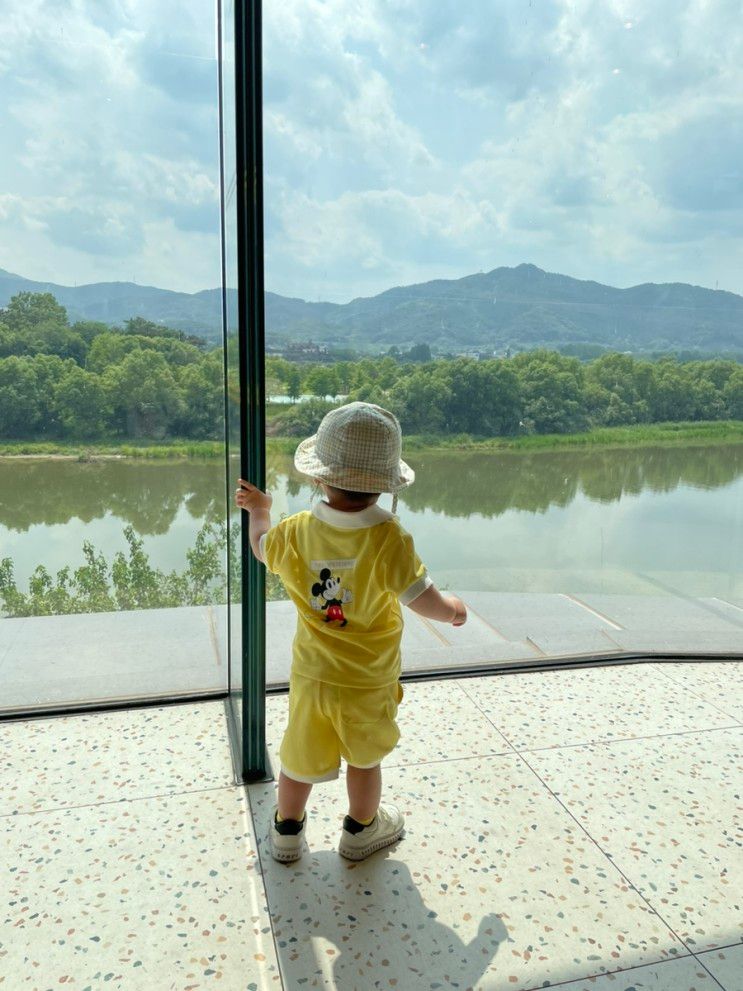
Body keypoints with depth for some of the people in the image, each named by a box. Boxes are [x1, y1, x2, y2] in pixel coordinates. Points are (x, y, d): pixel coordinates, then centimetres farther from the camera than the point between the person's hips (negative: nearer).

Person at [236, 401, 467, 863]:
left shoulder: (295, 531, -14)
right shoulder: (389, 538, -27)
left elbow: (263, 547, 8)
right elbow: (423, 600, -24)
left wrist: (259, 510, 28)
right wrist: (454, 609, -1)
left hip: (310, 674, 3)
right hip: (368, 683, -3)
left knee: (301, 755, 22)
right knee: (365, 758, 22)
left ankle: (287, 832, 42)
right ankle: (361, 830, 44)